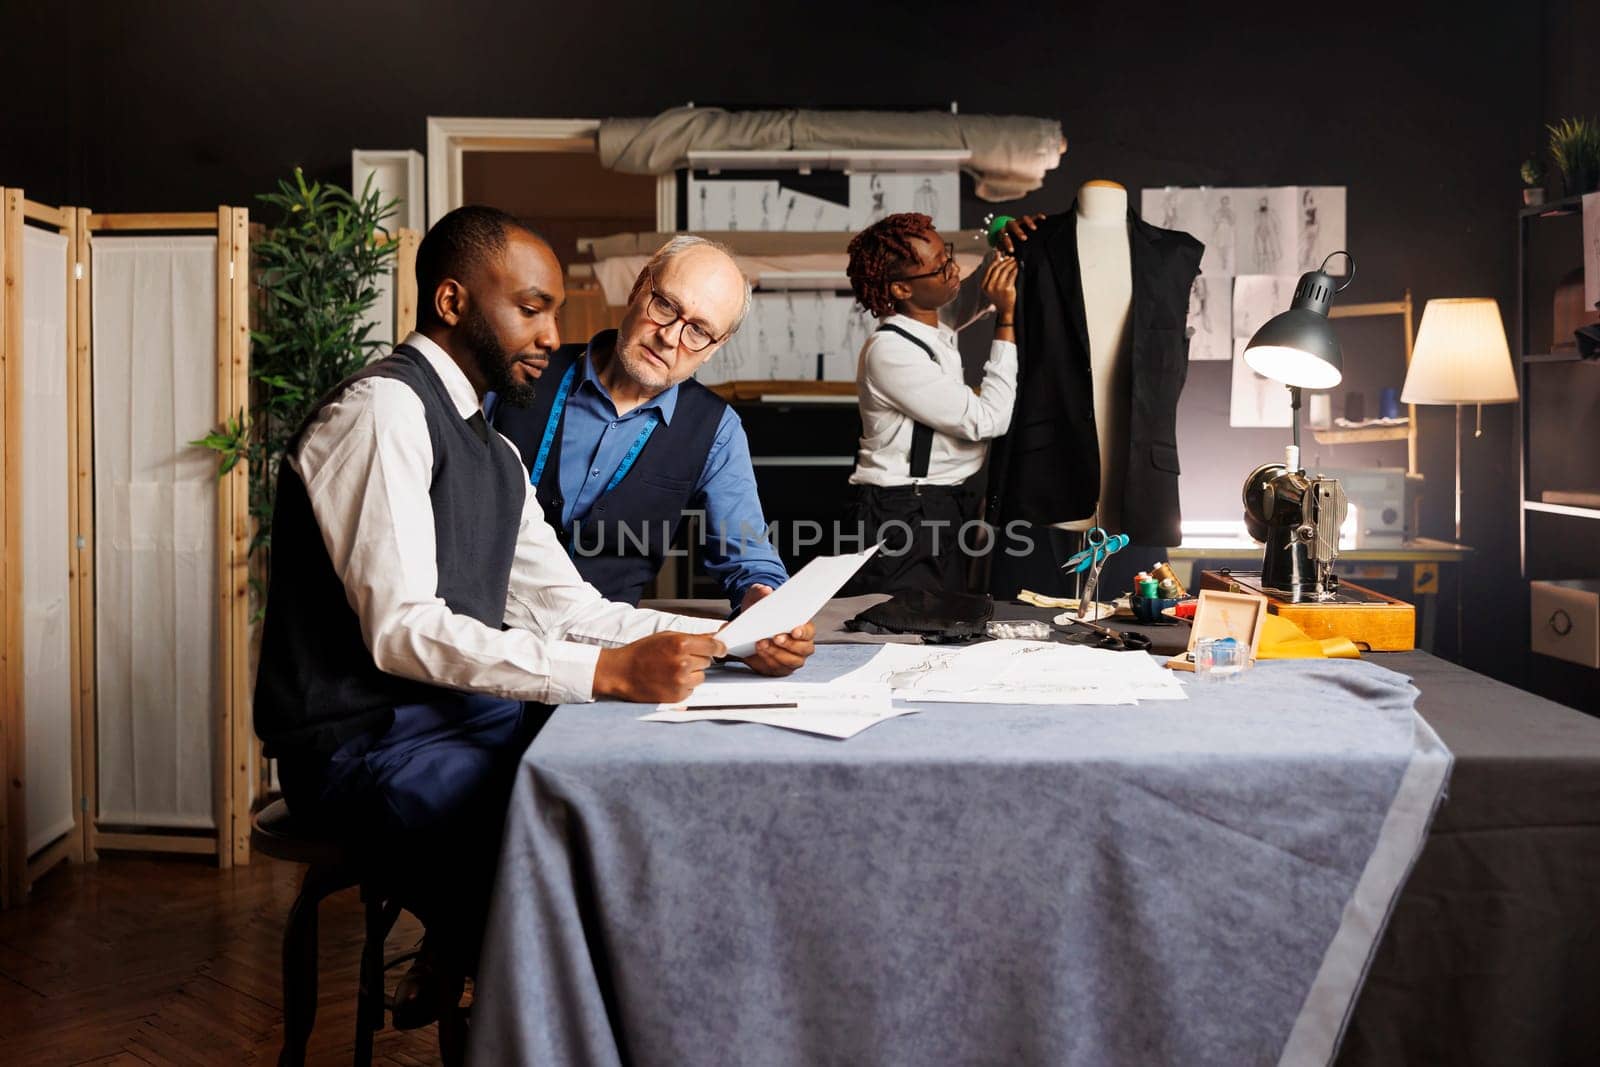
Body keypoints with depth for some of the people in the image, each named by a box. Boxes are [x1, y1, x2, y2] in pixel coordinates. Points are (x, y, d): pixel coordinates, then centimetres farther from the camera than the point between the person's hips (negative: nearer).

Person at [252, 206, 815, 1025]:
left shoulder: (491, 449, 16)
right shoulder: (383, 411, -13)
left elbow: (567, 606, 14)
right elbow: (401, 629, -22)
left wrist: (730, 641, 1)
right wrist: (607, 672, -29)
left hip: (460, 711, 9)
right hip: (367, 742, -9)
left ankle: (459, 957, 7)